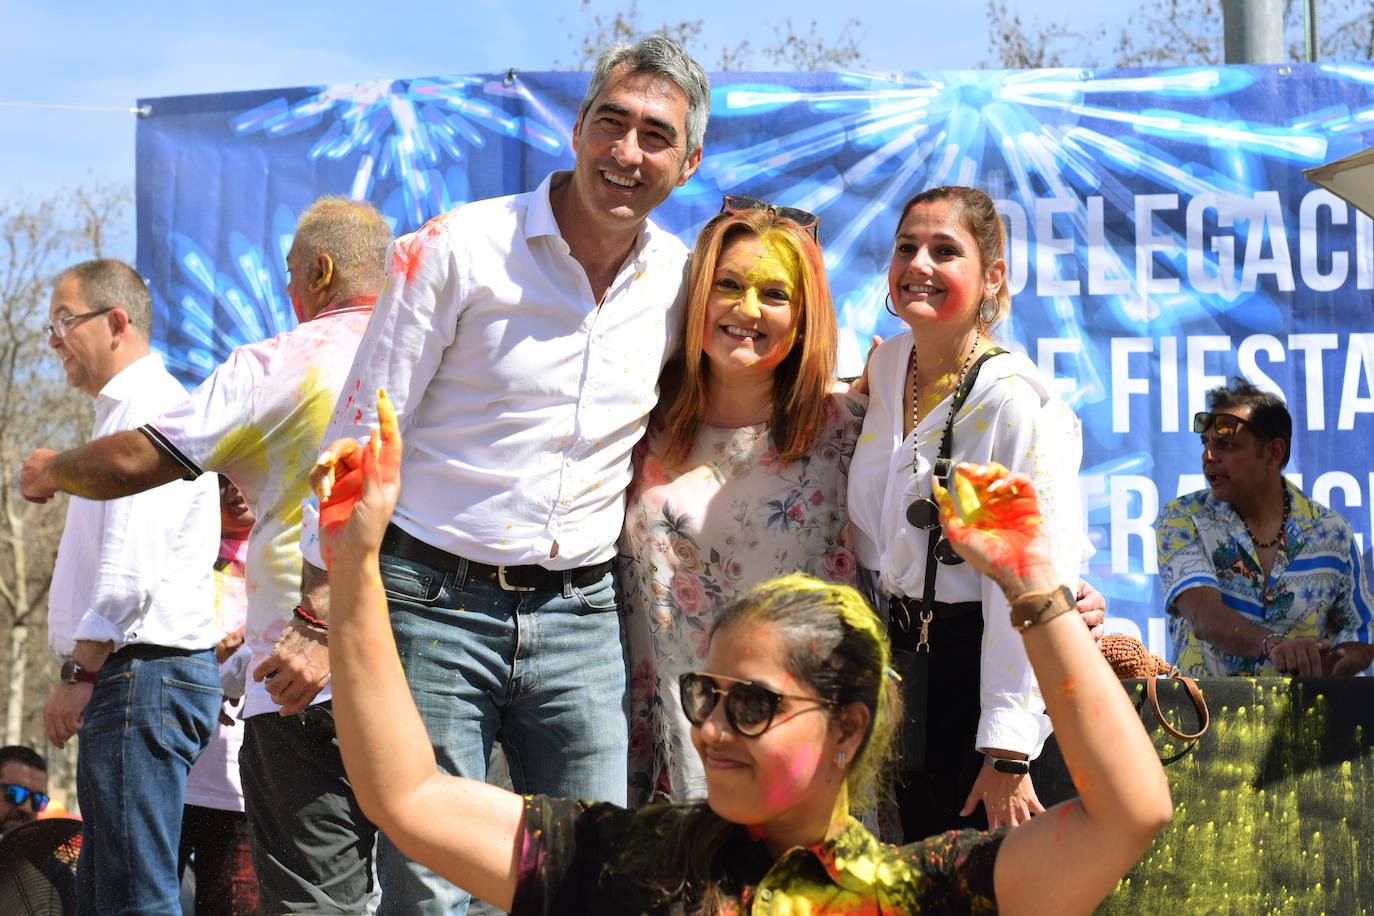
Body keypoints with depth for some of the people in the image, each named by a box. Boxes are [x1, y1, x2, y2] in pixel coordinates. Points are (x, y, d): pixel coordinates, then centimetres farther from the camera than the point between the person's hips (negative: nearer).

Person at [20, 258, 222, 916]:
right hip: (133, 672, 11)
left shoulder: (149, 405, -10)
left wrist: (80, 671, -21)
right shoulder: (126, 410, 24)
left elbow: (133, 554, -20)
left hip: (142, 670, -11)